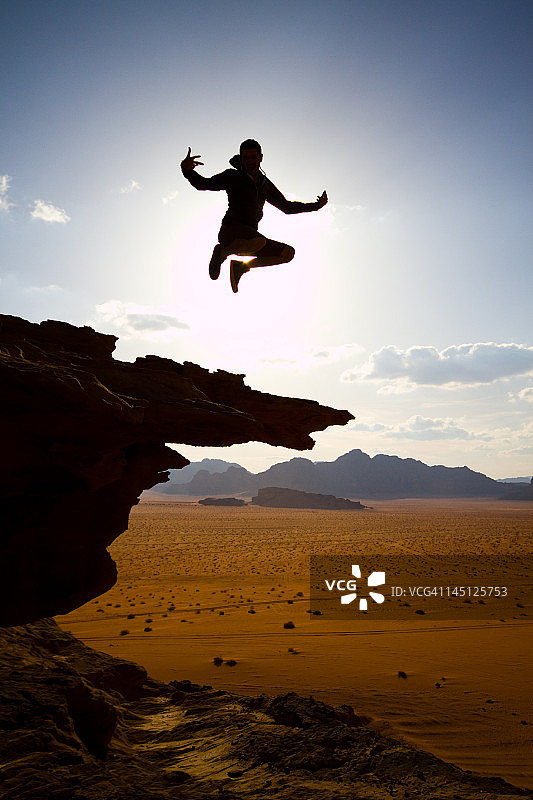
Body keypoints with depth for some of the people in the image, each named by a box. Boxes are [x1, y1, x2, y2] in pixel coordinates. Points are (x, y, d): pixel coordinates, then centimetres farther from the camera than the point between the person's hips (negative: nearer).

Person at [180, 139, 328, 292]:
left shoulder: (265, 185, 20)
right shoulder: (233, 177, 3)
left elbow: (287, 206, 29)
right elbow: (203, 184, -6)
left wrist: (317, 205, 24)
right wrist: (187, 169, -27)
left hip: (250, 237, 7)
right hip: (230, 230, -6)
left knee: (288, 252, -2)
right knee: (259, 241, -37)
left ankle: (241, 266, 3)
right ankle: (222, 252, -9)